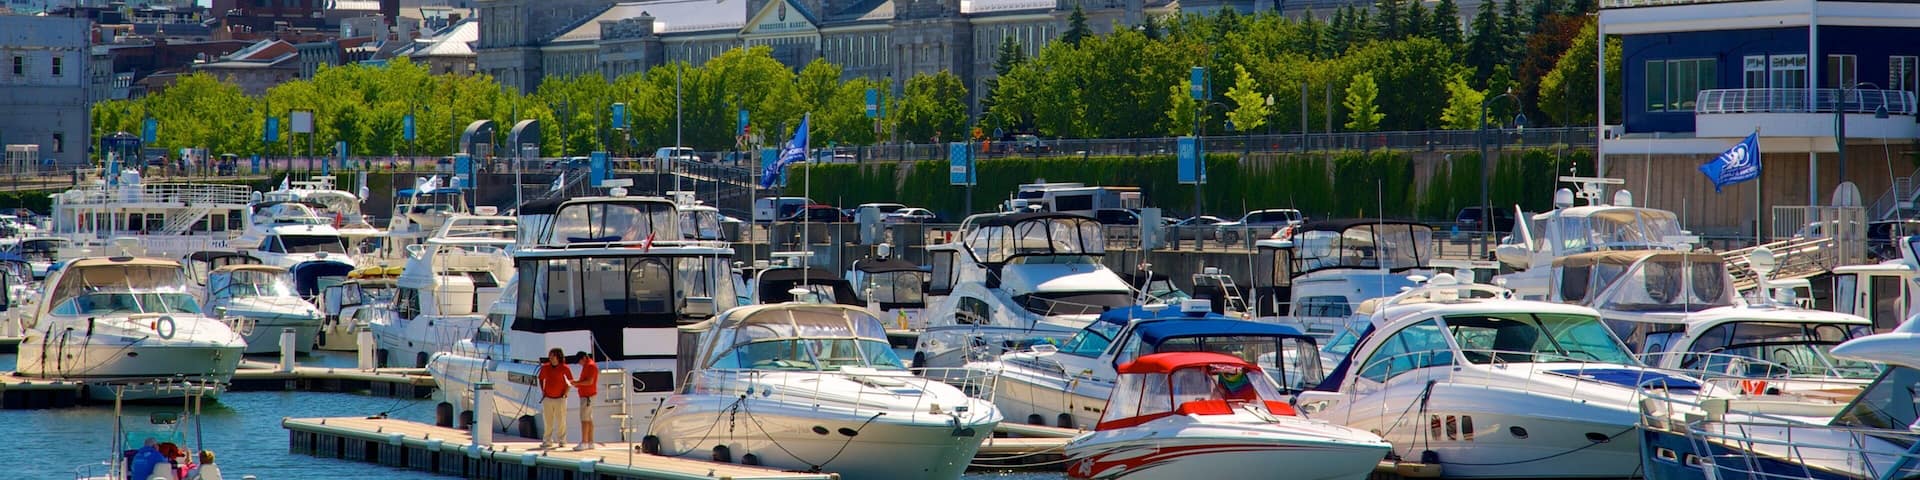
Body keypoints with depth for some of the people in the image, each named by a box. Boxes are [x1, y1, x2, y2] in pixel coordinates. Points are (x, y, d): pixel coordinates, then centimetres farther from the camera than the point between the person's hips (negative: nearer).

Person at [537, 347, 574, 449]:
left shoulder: (564, 368, -9)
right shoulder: (545, 367, -2)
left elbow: (570, 381, 1)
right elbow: (541, 380, 14)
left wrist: (566, 393, -3)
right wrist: (542, 392, 5)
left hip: (560, 399, -2)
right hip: (547, 398, 2)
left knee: (561, 421, 4)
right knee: (547, 421, 6)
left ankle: (561, 440, 15)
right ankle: (547, 441, 14)